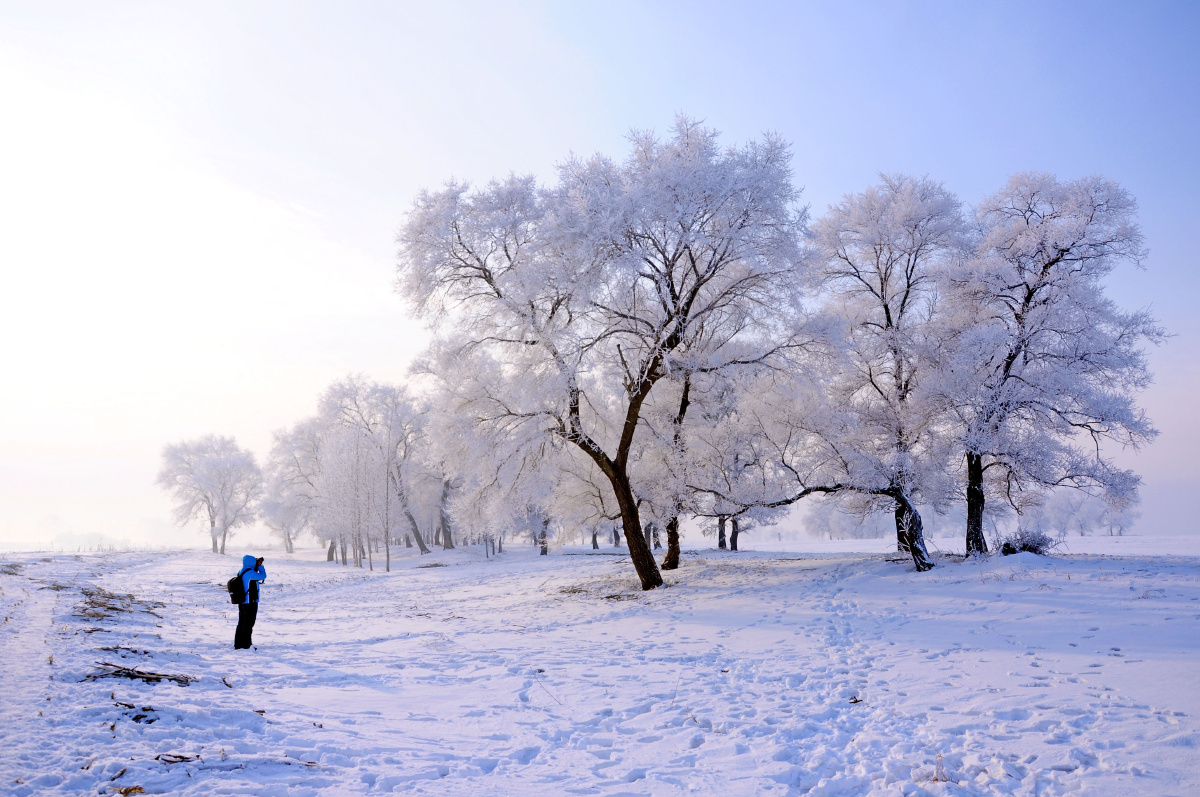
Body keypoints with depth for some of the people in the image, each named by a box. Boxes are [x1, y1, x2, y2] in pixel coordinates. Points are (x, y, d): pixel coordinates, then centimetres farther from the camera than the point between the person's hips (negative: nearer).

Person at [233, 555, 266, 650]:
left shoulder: (241, 572, 11)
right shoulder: (250, 572, -17)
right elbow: (263, 576, -10)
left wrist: (257, 566, 17)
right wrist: (260, 566, 3)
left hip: (242, 602, 9)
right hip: (251, 603, -9)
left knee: (241, 624, 14)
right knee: (249, 624, -2)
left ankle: (238, 645, 18)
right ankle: (246, 645, 0)